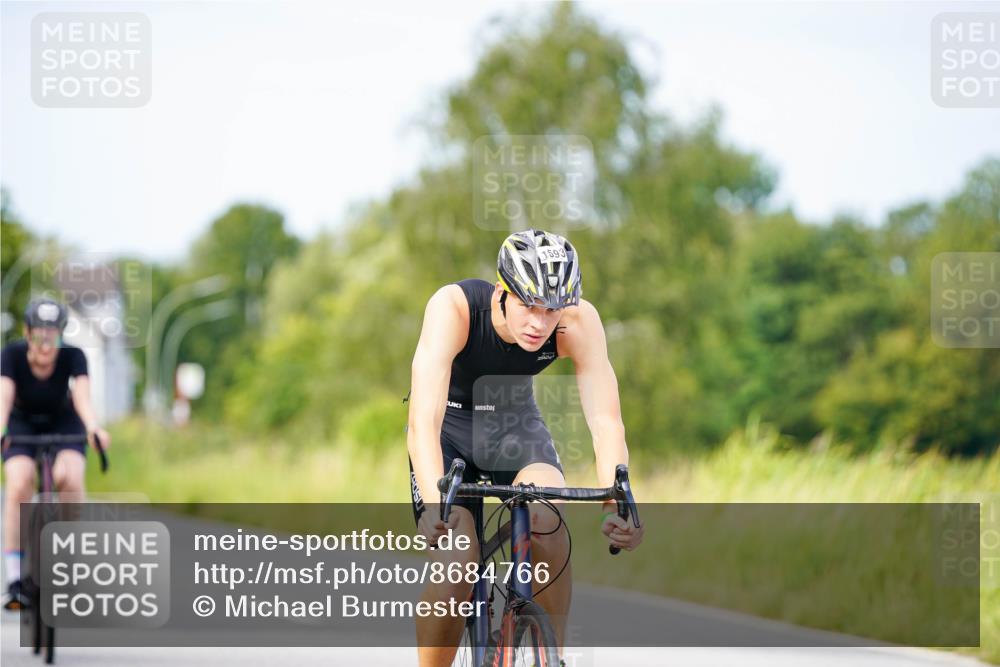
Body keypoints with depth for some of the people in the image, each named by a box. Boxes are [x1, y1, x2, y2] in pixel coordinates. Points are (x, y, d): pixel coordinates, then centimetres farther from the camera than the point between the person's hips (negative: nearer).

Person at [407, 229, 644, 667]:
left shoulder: (580, 322, -26)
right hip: (450, 427, -2)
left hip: (516, 422, 2)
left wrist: (616, 503, -47)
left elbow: (606, 421, -29)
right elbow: (424, 420, -42)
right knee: (456, 565, -22)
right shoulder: (454, 307, -34)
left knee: (549, 529, -27)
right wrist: (435, 503, -57)